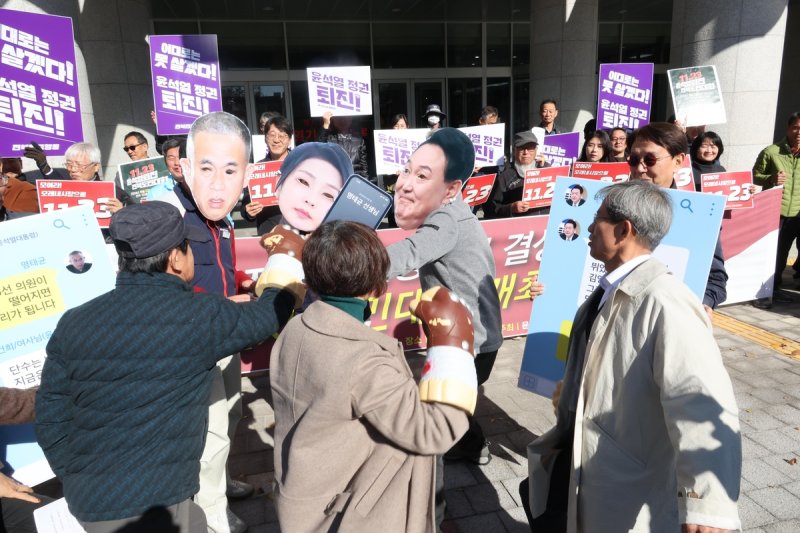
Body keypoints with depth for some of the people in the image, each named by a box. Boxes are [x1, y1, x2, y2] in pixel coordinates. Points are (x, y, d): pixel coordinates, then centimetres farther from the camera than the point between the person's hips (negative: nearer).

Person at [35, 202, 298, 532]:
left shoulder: (74, 322, -2)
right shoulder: (200, 316, -16)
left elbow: (51, 423, 2)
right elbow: (268, 314, 2)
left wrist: (79, 481, 16)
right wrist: (284, 264, 22)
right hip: (152, 503, -6)